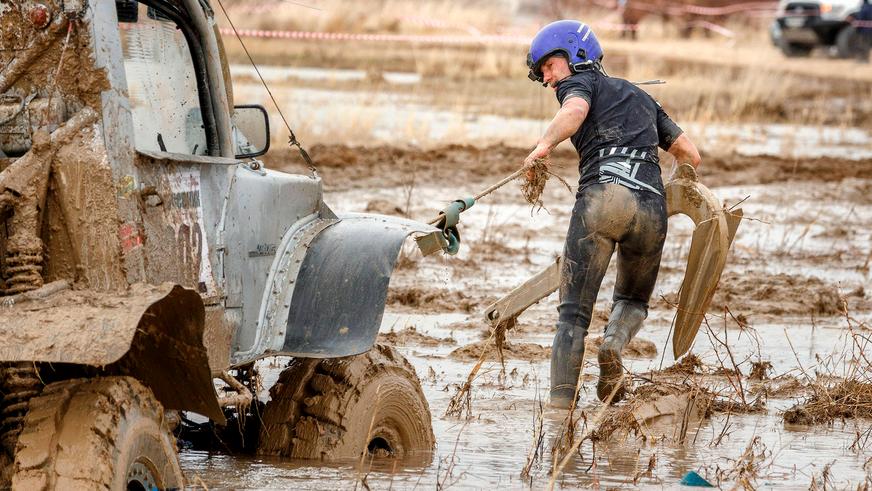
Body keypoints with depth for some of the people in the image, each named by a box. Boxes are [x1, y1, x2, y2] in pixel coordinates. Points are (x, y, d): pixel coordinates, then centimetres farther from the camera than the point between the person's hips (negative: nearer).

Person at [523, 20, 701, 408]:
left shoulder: (579, 83, 16)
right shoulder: (640, 97, 34)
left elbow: (576, 110, -11)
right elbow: (690, 155, 35)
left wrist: (545, 144, -26)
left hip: (602, 195, -5)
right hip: (652, 207, 5)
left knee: (573, 312, -1)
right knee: (633, 299, 27)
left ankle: (560, 407, -15)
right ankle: (614, 344, -6)